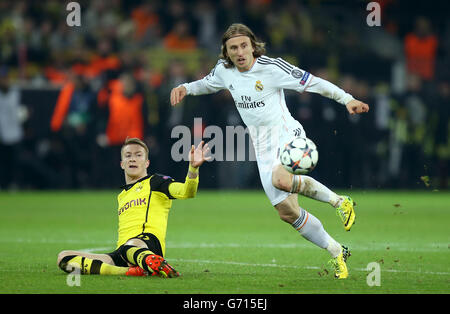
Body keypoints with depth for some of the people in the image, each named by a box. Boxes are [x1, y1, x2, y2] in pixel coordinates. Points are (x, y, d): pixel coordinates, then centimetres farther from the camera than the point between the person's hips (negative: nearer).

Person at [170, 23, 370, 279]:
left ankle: (339, 201, -15)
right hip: (263, 148, 6)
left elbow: (312, 82, -11)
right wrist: (185, 88, 7)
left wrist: (347, 99, -17)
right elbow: (208, 84, 25)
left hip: (287, 134, -6)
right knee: (287, 210, 0)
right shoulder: (224, 70, 2)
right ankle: (337, 253, 16)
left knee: (281, 180, -38)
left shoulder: (271, 67, -14)